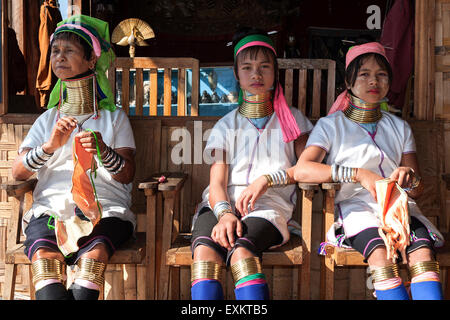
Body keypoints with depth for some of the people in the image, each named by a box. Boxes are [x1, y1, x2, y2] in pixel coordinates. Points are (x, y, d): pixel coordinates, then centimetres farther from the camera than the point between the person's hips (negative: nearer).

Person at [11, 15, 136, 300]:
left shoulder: (114, 117, 16)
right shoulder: (48, 119, 22)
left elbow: (127, 175, 4)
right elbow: (18, 172, 9)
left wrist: (103, 151, -16)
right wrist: (50, 146, -10)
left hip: (105, 208, -1)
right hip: (51, 207, 2)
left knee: (95, 251, -35)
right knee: (43, 253, -32)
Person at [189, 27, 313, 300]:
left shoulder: (292, 119, 18)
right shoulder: (227, 125, 18)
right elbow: (217, 182, 6)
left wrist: (268, 179, -10)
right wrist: (224, 212, -17)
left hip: (268, 206, -1)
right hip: (224, 204, 2)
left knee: (241, 248, -36)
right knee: (204, 248, -33)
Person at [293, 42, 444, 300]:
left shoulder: (400, 128, 23)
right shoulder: (331, 125, 11)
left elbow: (418, 190, 18)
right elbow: (302, 170, -9)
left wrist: (410, 178, -9)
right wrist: (359, 175, -19)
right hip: (353, 207, -3)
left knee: (423, 248, -30)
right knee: (379, 249, -35)